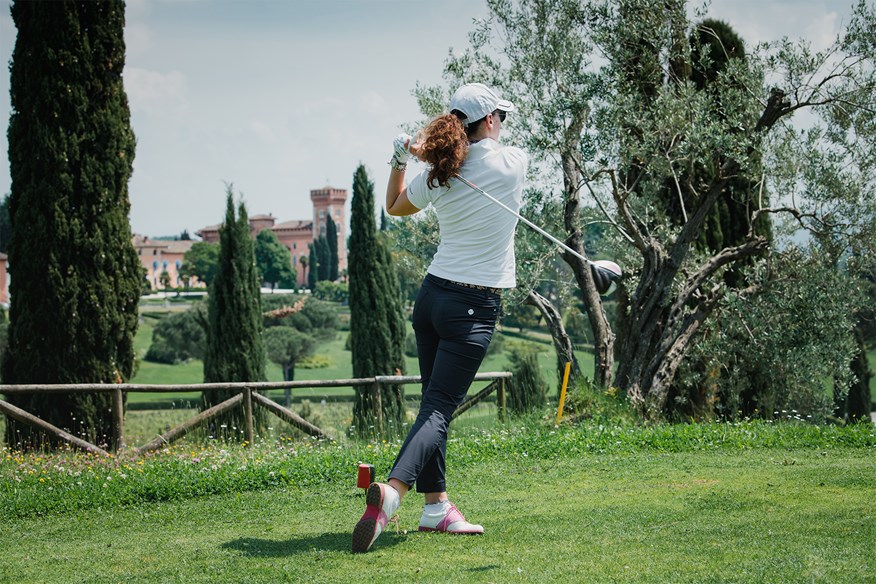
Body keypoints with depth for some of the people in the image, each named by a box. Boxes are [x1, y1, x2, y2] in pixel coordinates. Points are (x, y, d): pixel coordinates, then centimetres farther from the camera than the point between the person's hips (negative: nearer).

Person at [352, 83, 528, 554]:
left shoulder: (436, 176, 1)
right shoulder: (512, 163, -8)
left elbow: (395, 206, 21)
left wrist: (399, 160, 16)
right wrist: (427, 150, 10)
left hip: (432, 295, 5)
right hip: (474, 307, -5)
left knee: (434, 404, 12)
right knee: (439, 409, -10)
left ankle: (436, 506, 14)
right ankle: (393, 491, -30)